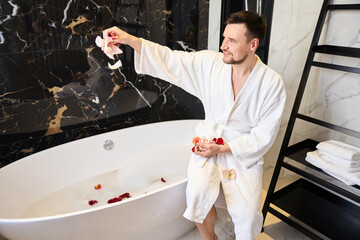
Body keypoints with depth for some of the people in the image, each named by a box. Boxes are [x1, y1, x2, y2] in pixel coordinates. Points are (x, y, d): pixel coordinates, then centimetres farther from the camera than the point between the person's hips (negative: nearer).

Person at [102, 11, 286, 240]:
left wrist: (223, 148, -17)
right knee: (198, 194, -24)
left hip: (244, 152, -1)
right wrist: (129, 39, -19)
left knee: (247, 215, -19)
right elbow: (170, 60, -7)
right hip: (209, 142, 2)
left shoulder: (272, 83, -12)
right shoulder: (210, 63, -6)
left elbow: (264, 135, -10)